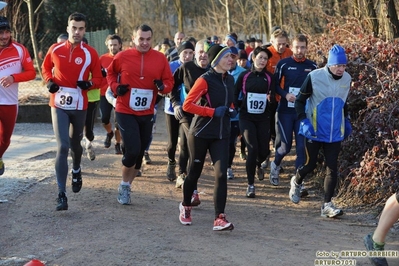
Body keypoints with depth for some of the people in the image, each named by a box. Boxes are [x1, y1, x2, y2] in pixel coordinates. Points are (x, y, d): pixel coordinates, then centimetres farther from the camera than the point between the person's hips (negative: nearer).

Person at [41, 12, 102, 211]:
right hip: (59, 105, -1)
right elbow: (45, 67, 16)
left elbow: (98, 78, 2)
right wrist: (49, 81, -4)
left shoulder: (90, 53, -5)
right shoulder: (55, 49, -1)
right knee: (62, 146, -12)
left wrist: (89, 84, -19)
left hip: (79, 106, 1)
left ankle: (76, 171, 52)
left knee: (75, 144, 18)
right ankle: (62, 194, -11)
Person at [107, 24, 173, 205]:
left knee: (140, 152, 12)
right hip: (125, 112, -3)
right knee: (133, 150, -14)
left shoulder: (160, 58, -2)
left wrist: (163, 87, -18)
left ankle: (126, 187, 30)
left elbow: (169, 81, 4)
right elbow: (110, 73, 11)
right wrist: (115, 87, -7)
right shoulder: (122, 57, -6)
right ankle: (124, 185, 11)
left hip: (147, 114, 3)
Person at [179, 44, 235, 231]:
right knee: (194, 172, 9)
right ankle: (185, 206, 35)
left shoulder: (230, 80, 9)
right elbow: (187, 105, -17)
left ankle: (219, 219, -11)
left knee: (221, 174, -9)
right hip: (200, 133, -5)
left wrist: (231, 110, 3)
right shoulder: (205, 80, -13)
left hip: (221, 134, 5)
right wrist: (214, 111, -21)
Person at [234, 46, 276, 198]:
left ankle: (258, 165, 40)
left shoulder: (269, 77, 3)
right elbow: (235, 94, 7)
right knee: (253, 149, -14)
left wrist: (270, 98, -17)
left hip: (263, 119, 2)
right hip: (246, 118, -2)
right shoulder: (244, 75, 0)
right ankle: (250, 185, -2)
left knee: (264, 150, 0)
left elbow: (273, 98, 4)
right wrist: (240, 107, -2)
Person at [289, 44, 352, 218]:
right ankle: (296, 182, 39)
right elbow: (300, 100, -5)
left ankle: (327, 204, 3)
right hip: (314, 131, -3)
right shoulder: (314, 77, -13)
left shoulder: (347, 79, 2)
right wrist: (304, 122, -16)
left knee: (332, 167, -2)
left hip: (335, 133, 3)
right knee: (310, 164, 7)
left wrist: (346, 121, 22)